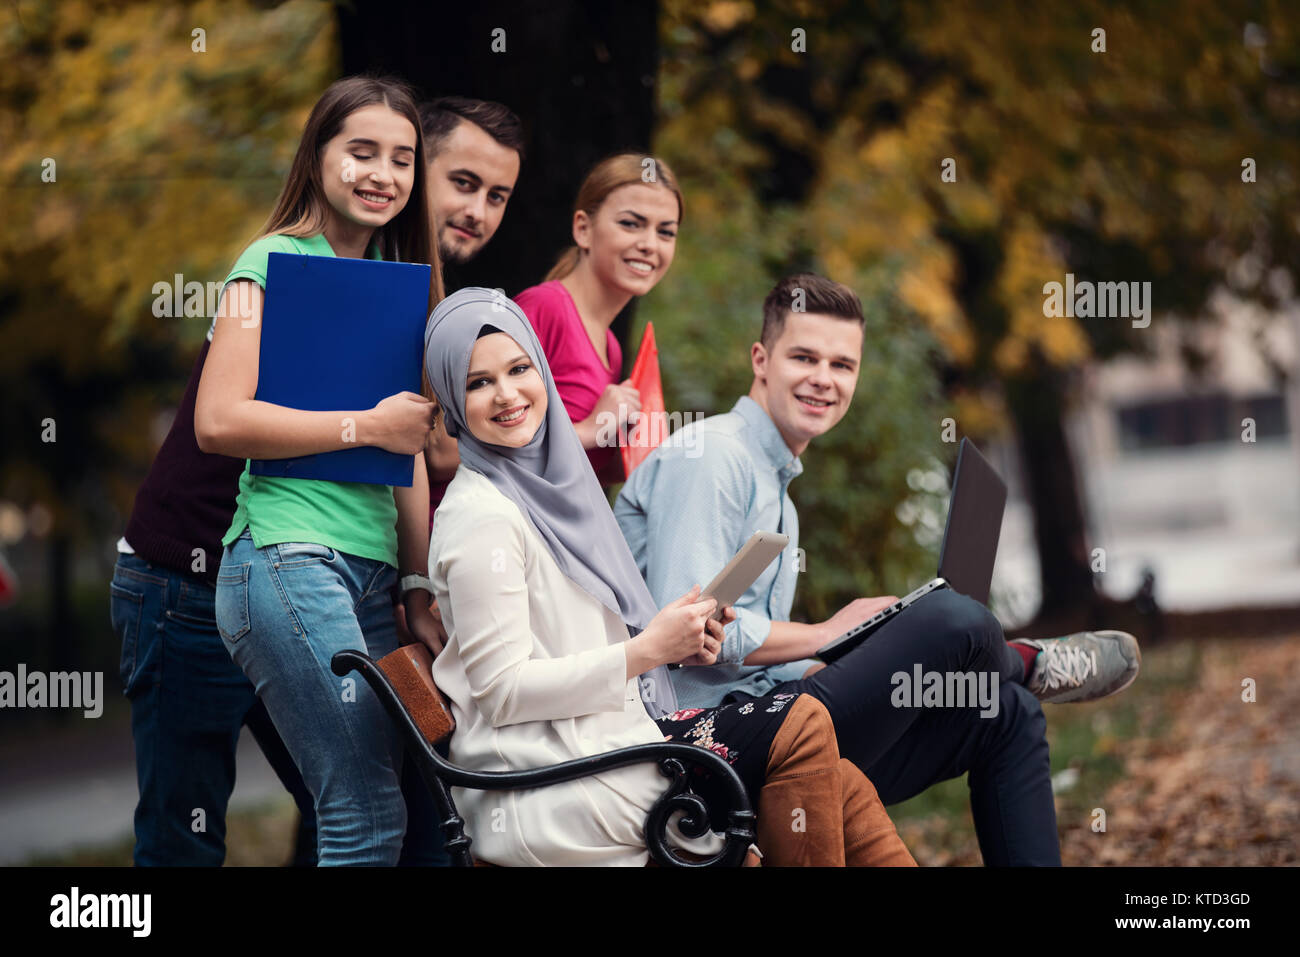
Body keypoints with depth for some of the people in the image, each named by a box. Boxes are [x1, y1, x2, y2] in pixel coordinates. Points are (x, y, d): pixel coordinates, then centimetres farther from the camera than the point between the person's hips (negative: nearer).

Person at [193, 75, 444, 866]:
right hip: (289, 559, -8)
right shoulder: (277, 261, -1)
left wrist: (422, 588, 14)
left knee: (415, 800, 3)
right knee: (370, 818, -14)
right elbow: (218, 421, -13)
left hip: (372, 575, 8)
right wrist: (366, 426, -9)